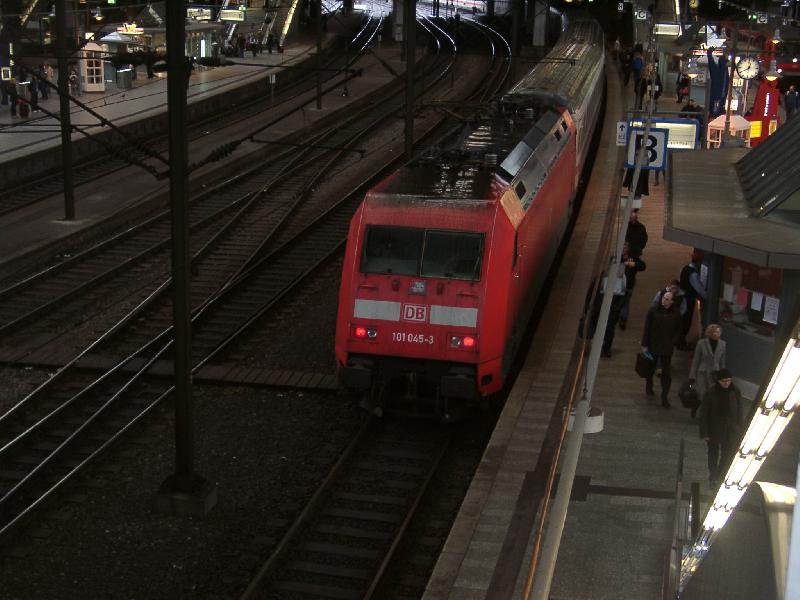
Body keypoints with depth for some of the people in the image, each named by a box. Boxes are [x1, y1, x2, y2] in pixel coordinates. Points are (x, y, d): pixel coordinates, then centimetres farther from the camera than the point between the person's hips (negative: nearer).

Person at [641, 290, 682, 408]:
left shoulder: (675, 314, -5)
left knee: (667, 373, -2)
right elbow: (646, 328, -6)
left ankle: (664, 398, 2)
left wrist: (672, 342, -6)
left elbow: (678, 331, 6)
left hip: (667, 348, 0)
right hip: (653, 345, 0)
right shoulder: (653, 311, -8)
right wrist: (644, 345, -7)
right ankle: (649, 387, 43)